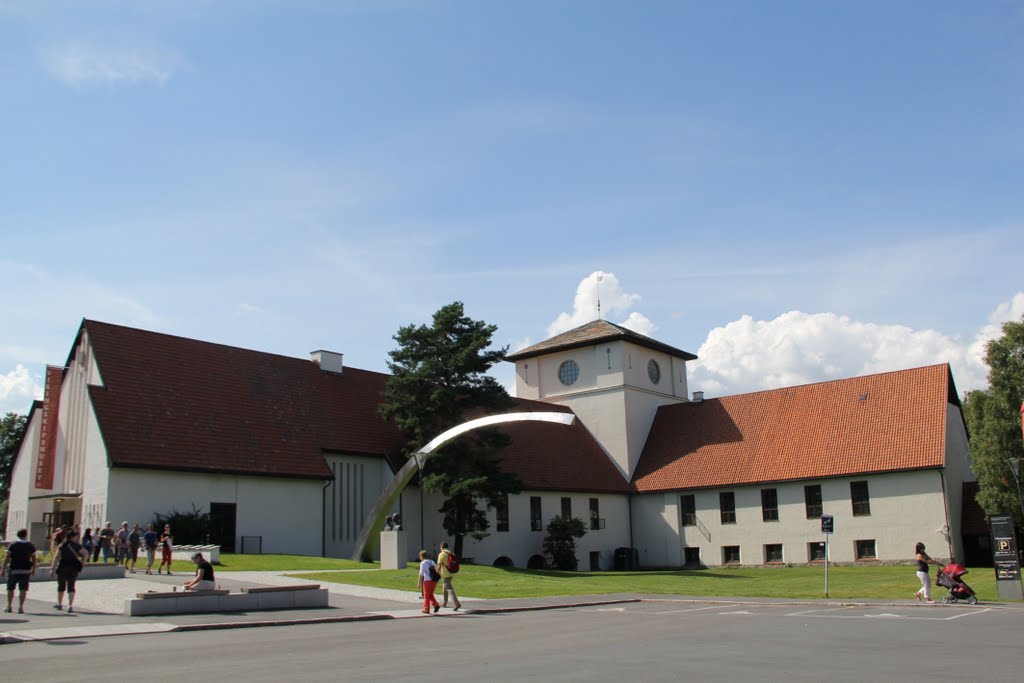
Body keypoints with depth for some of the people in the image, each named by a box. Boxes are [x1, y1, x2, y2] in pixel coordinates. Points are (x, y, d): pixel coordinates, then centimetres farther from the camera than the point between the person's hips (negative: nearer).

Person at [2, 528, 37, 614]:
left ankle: (9, 607, 18)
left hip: (13, 570, -1)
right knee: (23, 589, 3)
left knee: (10, 588, 13)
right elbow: (34, 559, 3)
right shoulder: (30, 545, 1)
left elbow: (7, 558, -7)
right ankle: (21, 607, -1)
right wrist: (33, 570, 13)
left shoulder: (12, 544, -3)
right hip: (25, 570, 1)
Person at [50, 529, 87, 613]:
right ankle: (70, 606, -5)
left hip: (62, 568, 1)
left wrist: (52, 568, -7)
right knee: (71, 587, 4)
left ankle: (60, 604, 33)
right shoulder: (77, 545, -2)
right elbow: (85, 554, -9)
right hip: (73, 568, -1)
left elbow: (56, 557, -6)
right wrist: (81, 562, 6)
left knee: (61, 586, 18)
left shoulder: (61, 546, 1)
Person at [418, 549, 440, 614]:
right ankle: (436, 605, 4)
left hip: (427, 581, -6)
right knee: (430, 594, 19)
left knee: (426, 595, 6)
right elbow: (436, 571, 16)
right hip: (434, 580, 6)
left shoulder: (423, 563, -6)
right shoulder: (432, 561, 13)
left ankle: (426, 609, 10)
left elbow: (421, 574, -10)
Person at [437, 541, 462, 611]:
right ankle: (444, 603, 33)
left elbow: (439, 565, -10)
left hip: (445, 574, -8)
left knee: (449, 589, -10)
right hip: (451, 574, 8)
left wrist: (437, 574, 1)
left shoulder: (441, 554, -10)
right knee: (445, 587, 24)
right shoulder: (451, 554, 10)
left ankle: (457, 603, -23)